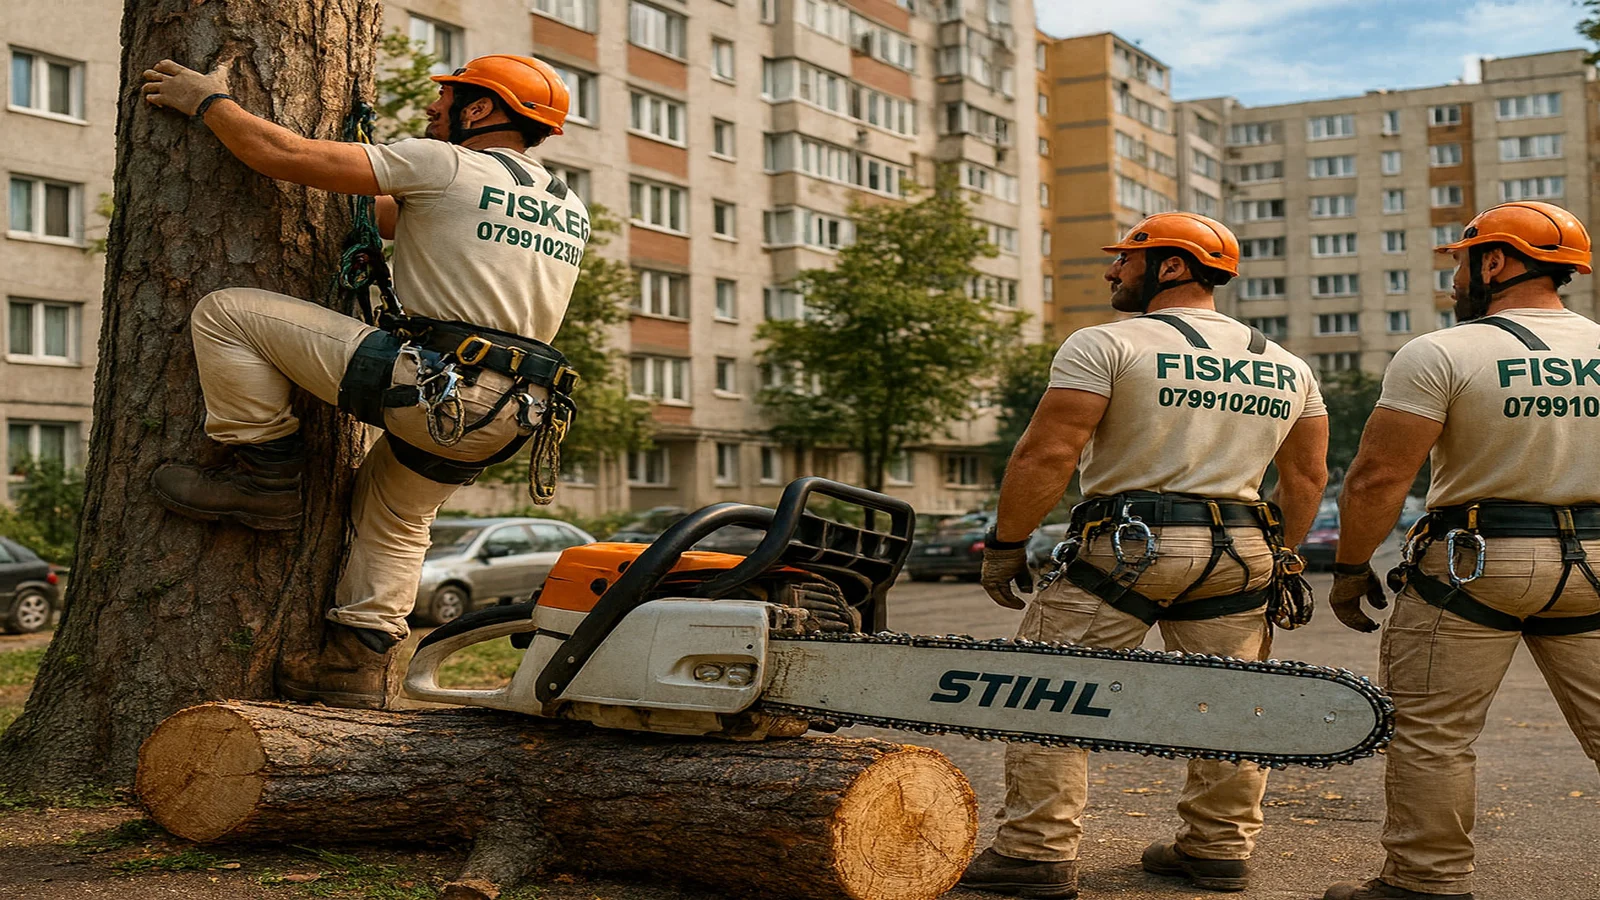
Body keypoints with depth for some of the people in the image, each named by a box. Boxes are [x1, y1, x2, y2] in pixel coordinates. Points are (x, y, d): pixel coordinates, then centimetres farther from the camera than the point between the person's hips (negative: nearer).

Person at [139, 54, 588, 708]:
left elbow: (283, 155, -2)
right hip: (511, 418, 8)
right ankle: (356, 663, 24)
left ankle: (265, 474, 6)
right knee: (397, 517, 31)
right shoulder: (572, 212, 18)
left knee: (224, 312, -2)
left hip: (429, 383, -8)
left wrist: (208, 101, 14)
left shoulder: (444, 165, -3)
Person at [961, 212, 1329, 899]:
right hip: (1239, 552, 6)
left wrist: (1005, 545, -6)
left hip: (1124, 548, -5)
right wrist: (1282, 560, 23)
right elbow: (1307, 476, 15)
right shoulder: (1287, 366, 13)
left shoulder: (1108, 345, -6)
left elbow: (1046, 455, -12)